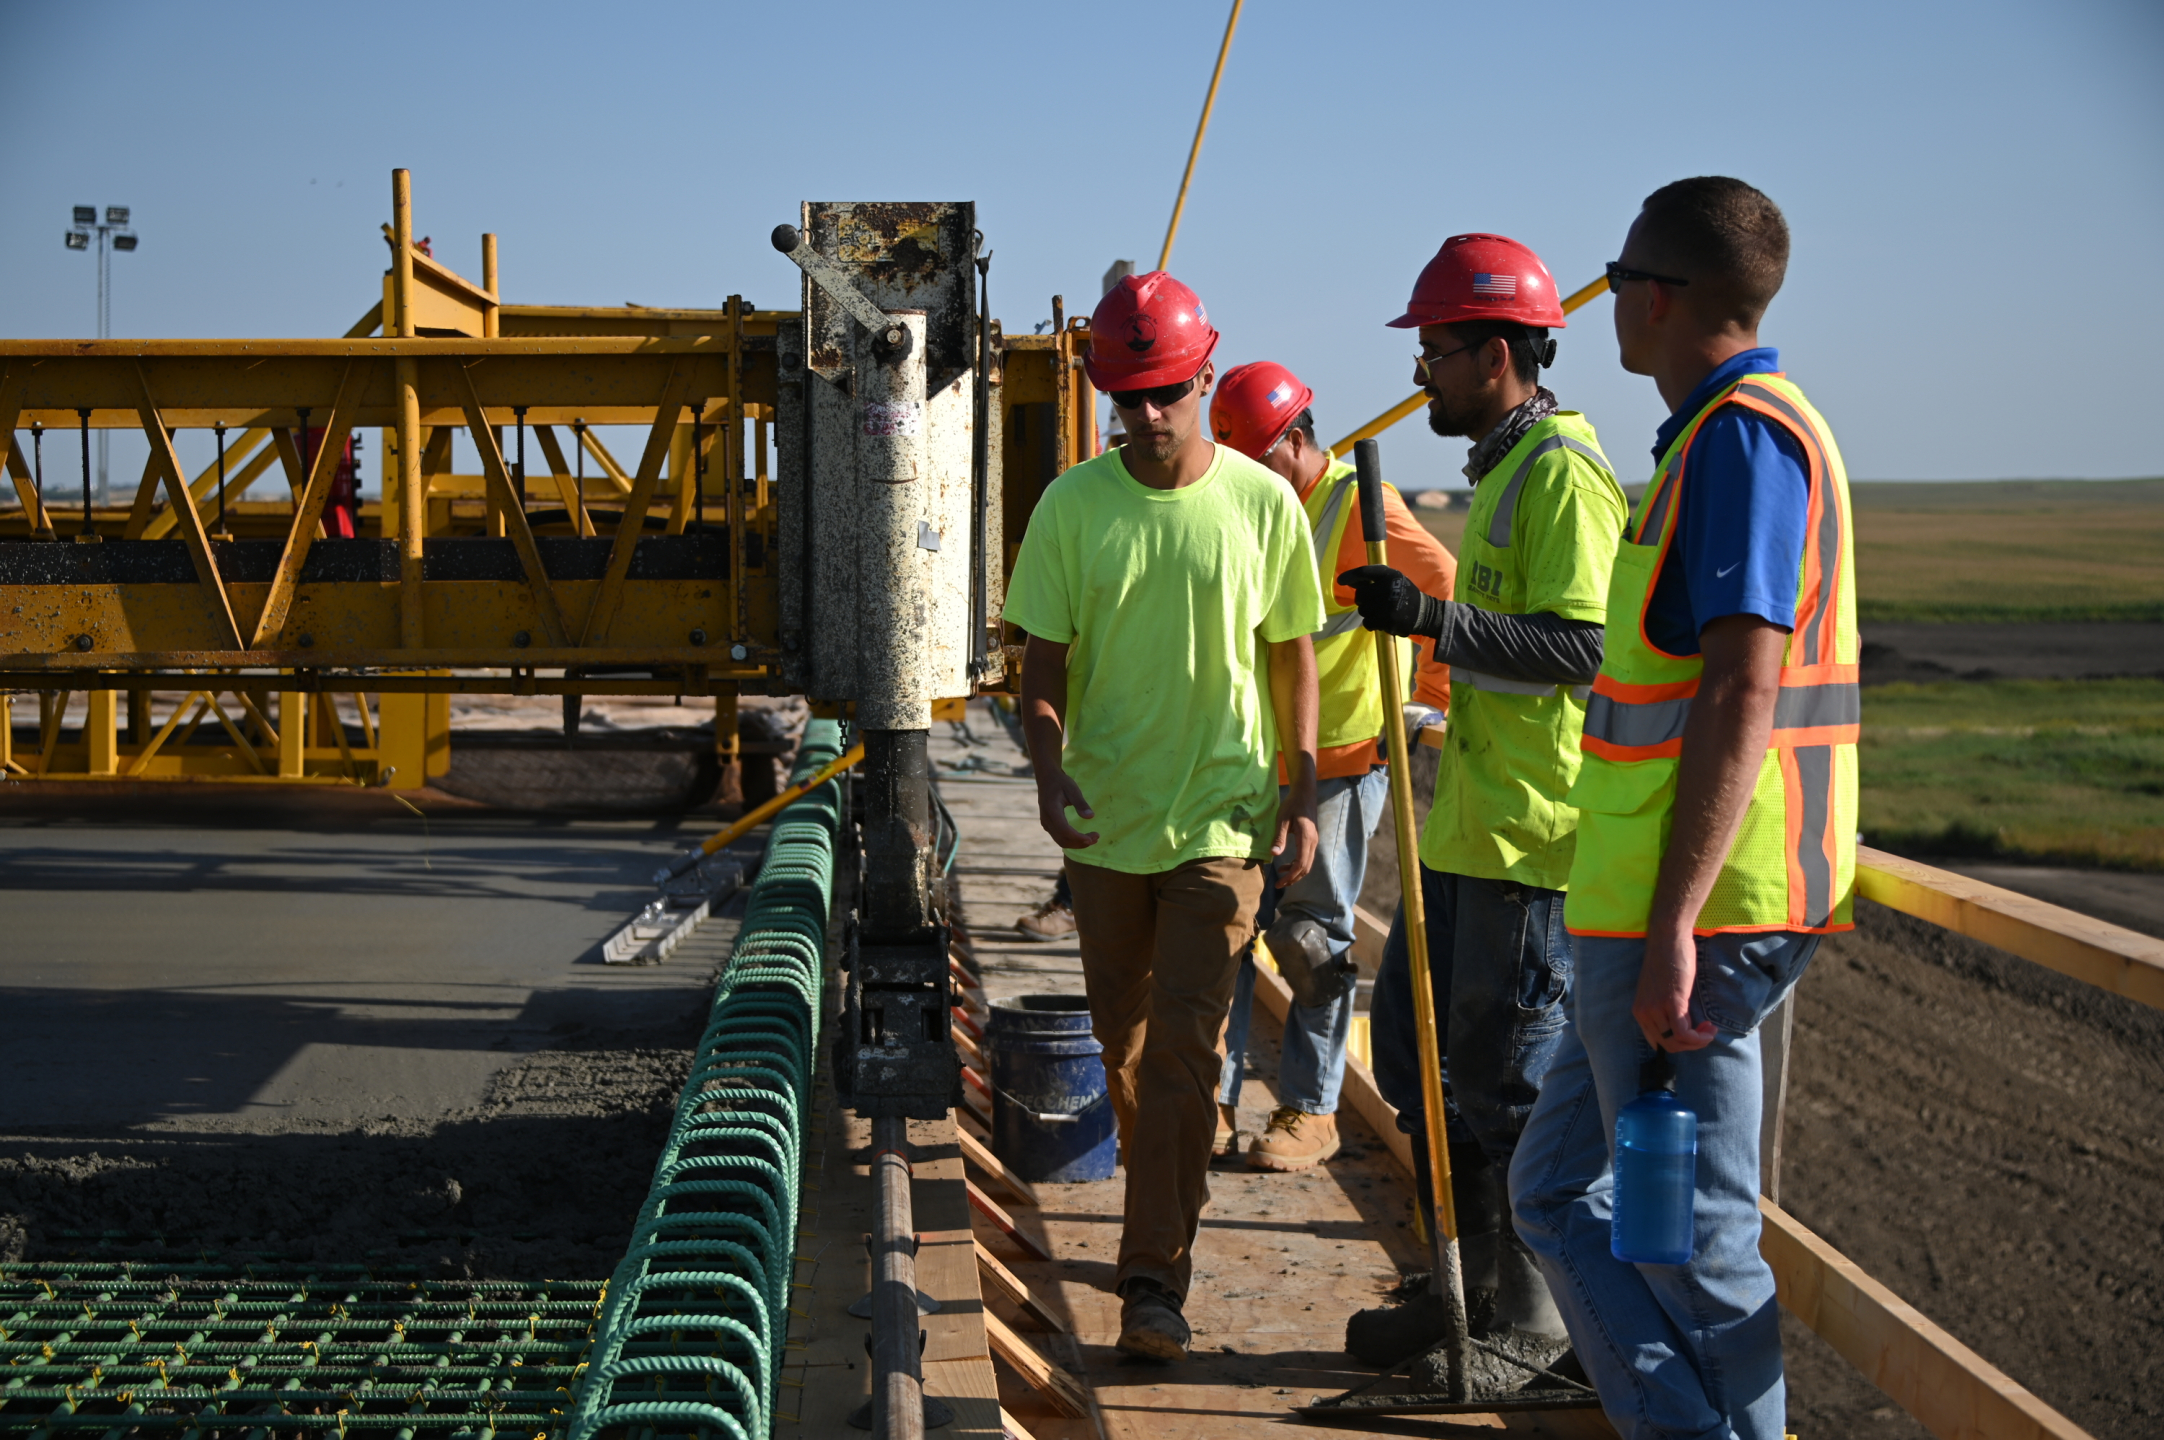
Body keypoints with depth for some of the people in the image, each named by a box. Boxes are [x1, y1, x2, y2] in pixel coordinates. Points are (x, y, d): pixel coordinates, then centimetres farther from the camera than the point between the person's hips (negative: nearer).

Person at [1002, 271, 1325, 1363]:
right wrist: (1049, 772, -16)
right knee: (1123, 1039, 15)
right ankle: (1165, 1207, 40)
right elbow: (1043, 661, 1)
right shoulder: (1071, 506, -2)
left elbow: (1292, 658, 5)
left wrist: (1300, 797, 1)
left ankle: (1155, 1278, -5)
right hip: (1104, 820, 2)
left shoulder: (1263, 503, -4)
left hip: (1222, 820, -2)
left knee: (1183, 1045, -8)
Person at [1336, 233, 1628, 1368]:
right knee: (1413, 1048, 15)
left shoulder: (1562, 471, -14)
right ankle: (1471, 1286, 26)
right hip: (1468, 827, 11)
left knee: (1505, 1082, -2)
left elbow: (1582, 646, -24)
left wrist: (1434, 618, -26)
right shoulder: (1501, 468, 18)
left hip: (1530, 837, -11)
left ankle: (1530, 1322, 13)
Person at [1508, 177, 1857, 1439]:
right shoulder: (1732, 430, 17)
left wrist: (1673, 928, -25)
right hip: (1654, 908, 10)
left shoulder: (1741, 434, -14)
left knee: (1692, 1242, -2)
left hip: (1696, 911, -10)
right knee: (1565, 1191, 16)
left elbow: (1741, 693, -23)